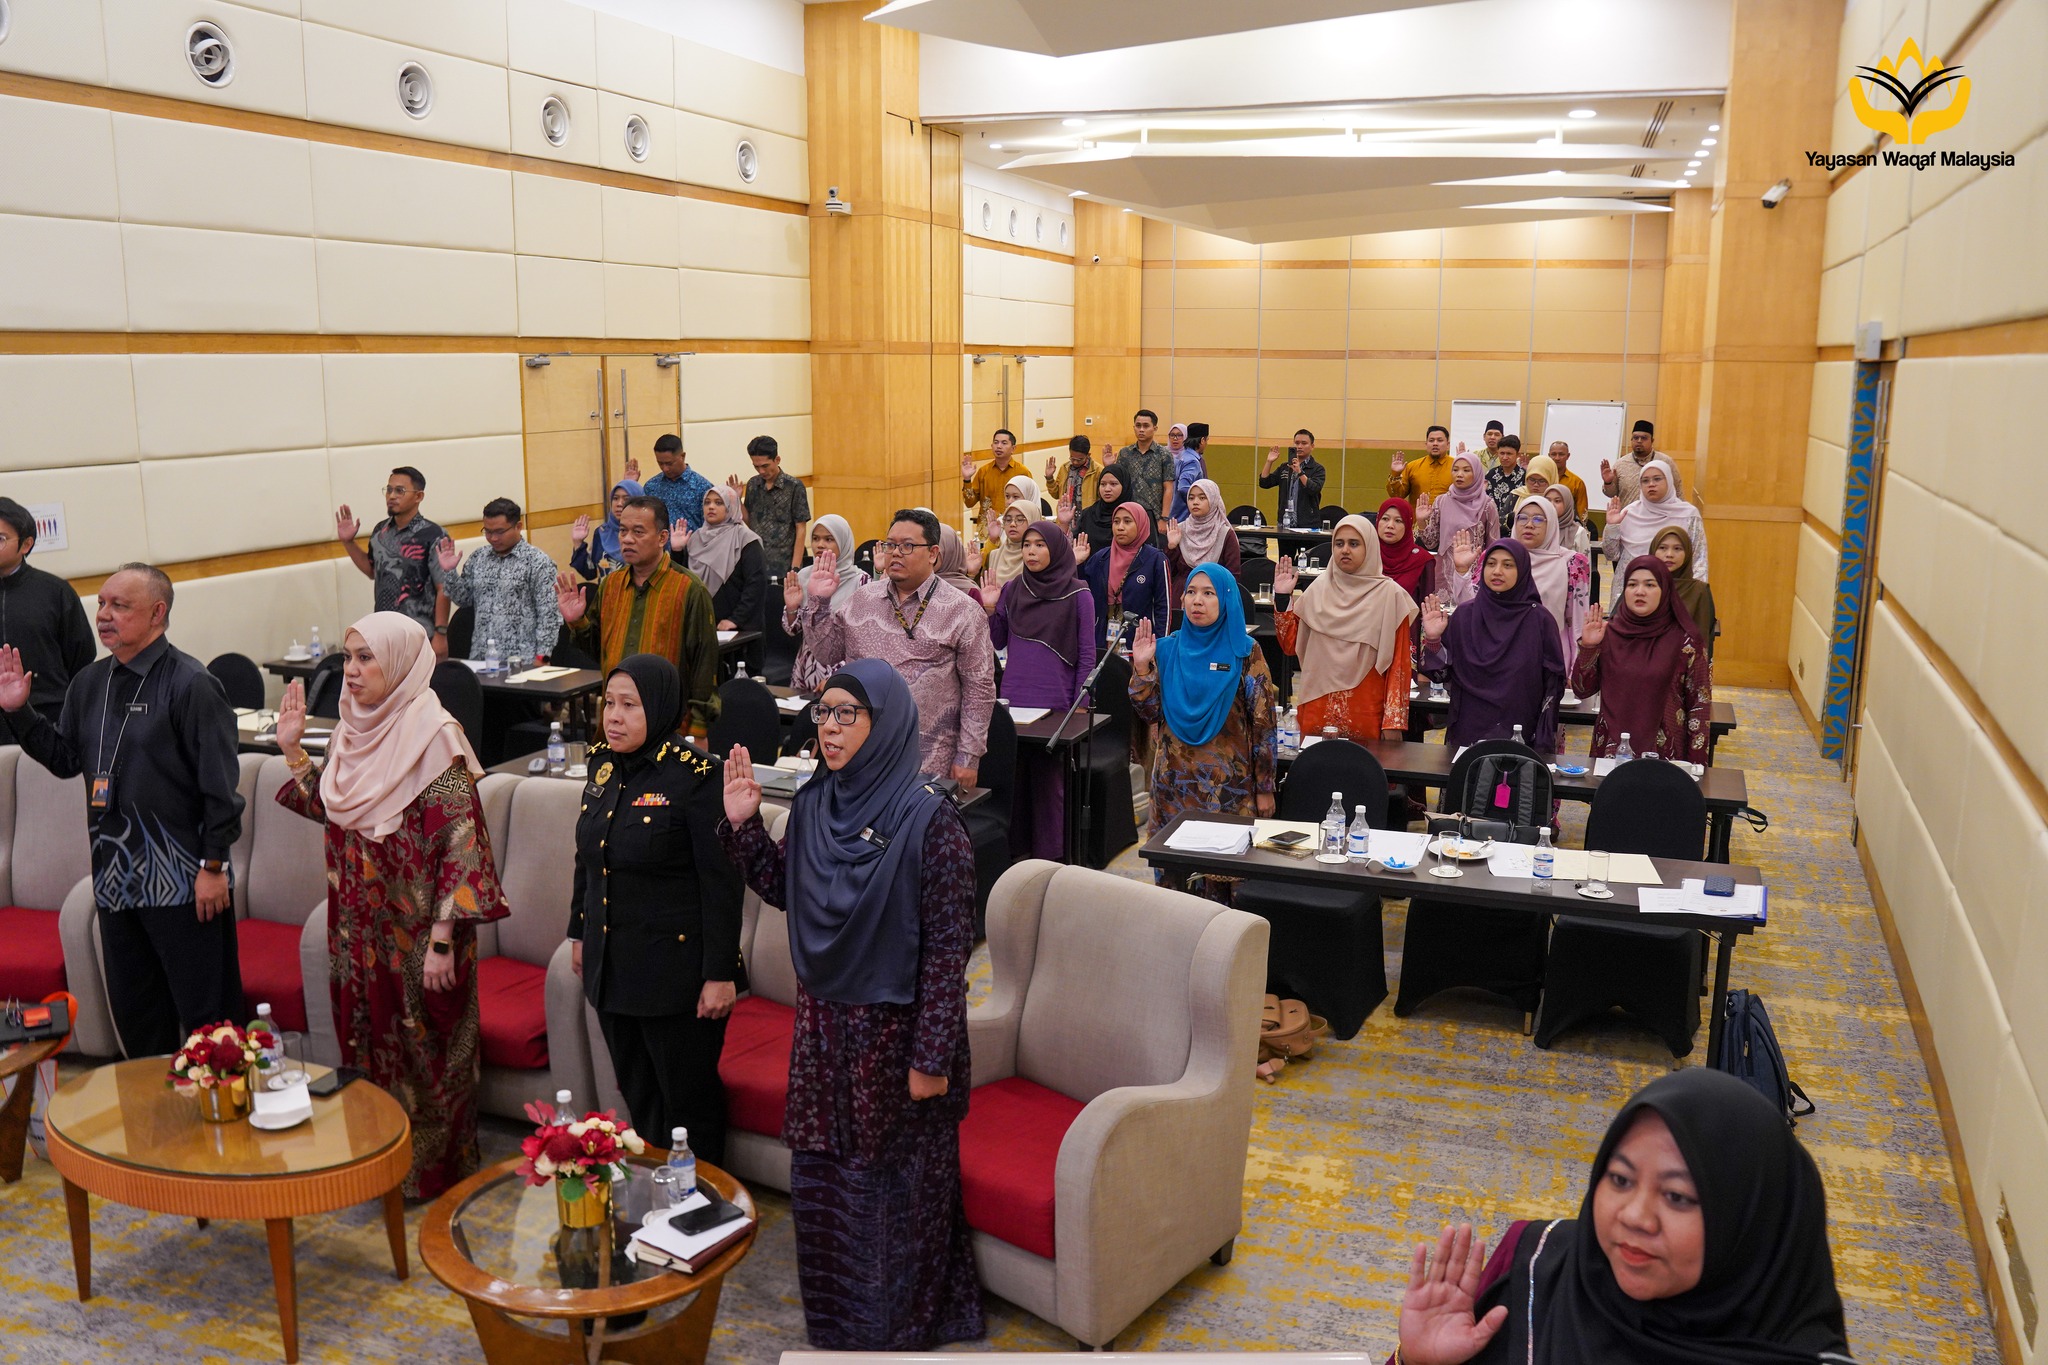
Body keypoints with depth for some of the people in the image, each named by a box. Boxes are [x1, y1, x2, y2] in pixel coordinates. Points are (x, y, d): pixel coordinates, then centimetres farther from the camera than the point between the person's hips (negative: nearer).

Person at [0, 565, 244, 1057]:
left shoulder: (190, 684, -13)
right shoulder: (89, 683, 10)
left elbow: (220, 782, -15)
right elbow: (65, 759, 17)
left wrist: (214, 865, -15)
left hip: (181, 878, -7)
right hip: (115, 874, 8)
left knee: (206, 1012, 1)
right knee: (134, 1012, 19)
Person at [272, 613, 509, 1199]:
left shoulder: (433, 736, -18)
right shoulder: (352, 729, 5)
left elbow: (460, 844, -21)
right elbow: (327, 808, 20)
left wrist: (443, 941, -23)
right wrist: (293, 749, 7)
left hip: (415, 933, -7)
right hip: (360, 926, 7)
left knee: (423, 1053, 6)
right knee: (367, 1044, 18)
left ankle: (431, 1171, 23)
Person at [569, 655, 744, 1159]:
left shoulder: (697, 777, -18)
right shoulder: (603, 764, 4)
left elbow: (722, 884, -18)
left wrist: (720, 972, -18)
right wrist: (579, 931, 21)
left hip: (677, 973, -7)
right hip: (611, 965, 7)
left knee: (688, 1100, 6)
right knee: (636, 1096, 20)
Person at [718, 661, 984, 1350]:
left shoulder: (928, 819, -20)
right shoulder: (813, 802, -2)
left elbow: (948, 945, -18)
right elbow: (780, 887, 13)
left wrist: (932, 1056, -17)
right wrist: (742, 824, -1)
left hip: (894, 1027, -6)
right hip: (823, 1019, 6)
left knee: (896, 1177, 12)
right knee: (821, 1171, 20)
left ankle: (903, 1319, 36)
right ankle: (836, 1311, 44)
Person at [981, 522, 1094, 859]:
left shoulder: (1077, 595, -3)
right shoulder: (1011, 590, 8)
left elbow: (1087, 654, -2)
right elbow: (997, 642, 13)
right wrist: (989, 609, -2)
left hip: (1055, 703, -4)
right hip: (1013, 699, 4)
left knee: (1049, 779, 2)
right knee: (1014, 777, 8)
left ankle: (1050, 855, 11)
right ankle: (1016, 848, 18)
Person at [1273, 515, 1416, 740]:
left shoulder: (1390, 595, -4)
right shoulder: (1319, 588, 6)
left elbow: (1398, 663, -5)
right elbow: (1291, 644, 8)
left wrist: (1394, 722, -9)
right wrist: (1282, 598, -2)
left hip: (1366, 712, -3)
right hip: (1318, 709, 3)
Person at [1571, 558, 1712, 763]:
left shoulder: (1685, 640, -5)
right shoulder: (1609, 633, 1)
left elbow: (1699, 705, -3)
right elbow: (1582, 689, 4)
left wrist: (1694, 766, -6)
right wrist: (1588, 647, -10)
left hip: (1664, 755, -2)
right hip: (1610, 752, 2)